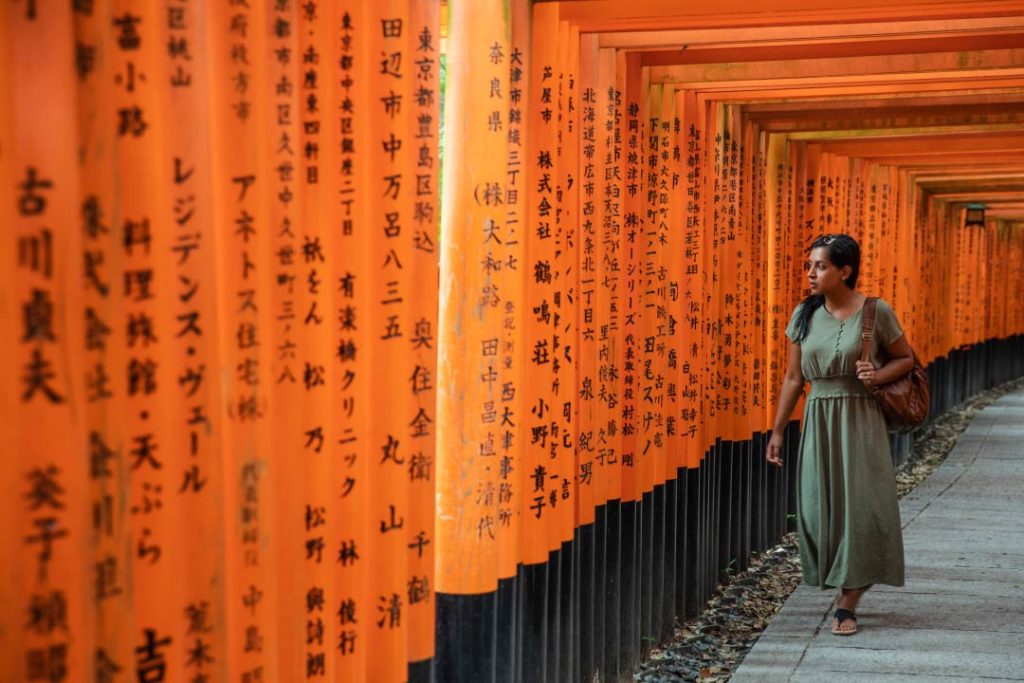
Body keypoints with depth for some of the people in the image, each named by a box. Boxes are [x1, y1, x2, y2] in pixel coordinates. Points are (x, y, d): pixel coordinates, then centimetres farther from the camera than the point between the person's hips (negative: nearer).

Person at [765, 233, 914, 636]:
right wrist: (777, 431, 7)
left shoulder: (876, 313, -7)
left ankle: (847, 604, 5)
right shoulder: (804, 314, 3)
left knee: (859, 504, -4)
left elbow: (906, 359, 7)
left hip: (860, 420, -3)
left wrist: (879, 376, -15)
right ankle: (845, 585, 26)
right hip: (818, 420, 3)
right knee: (819, 505, 4)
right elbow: (793, 378, 8)